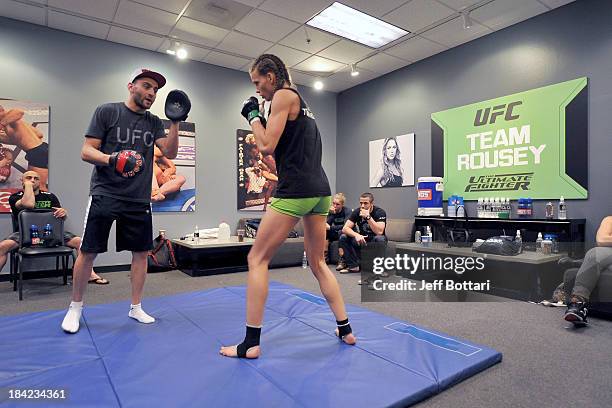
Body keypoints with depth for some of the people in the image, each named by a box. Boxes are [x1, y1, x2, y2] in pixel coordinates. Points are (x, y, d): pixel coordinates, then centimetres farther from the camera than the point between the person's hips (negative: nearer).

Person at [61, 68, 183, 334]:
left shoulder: (154, 123, 11)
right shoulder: (106, 112, 1)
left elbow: (170, 153, -1)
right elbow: (86, 152, -3)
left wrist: (175, 123, -12)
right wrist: (111, 159, -22)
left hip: (139, 199, 4)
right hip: (105, 195, -3)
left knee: (141, 251, 6)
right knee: (89, 251, 2)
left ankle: (136, 307, 21)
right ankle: (75, 307, 23)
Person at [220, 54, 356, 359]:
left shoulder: (284, 95, -2)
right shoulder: (301, 102, 24)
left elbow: (267, 146, -10)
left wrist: (253, 116, 5)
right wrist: (262, 120, 19)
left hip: (295, 190, -9)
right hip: (320, 189, 9)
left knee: (257, 259, 0)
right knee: (317, 263, 17)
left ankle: (251, 343, 6)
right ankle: (345, 329, 23)